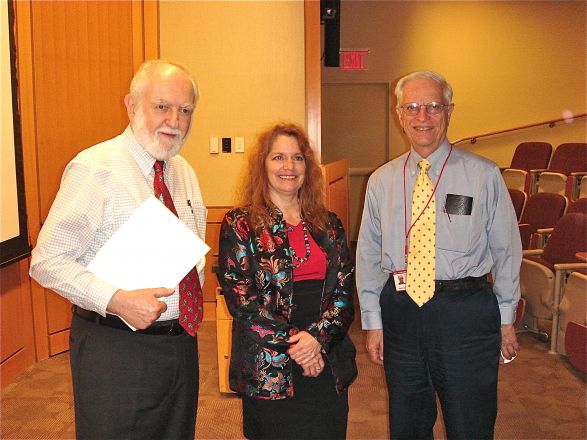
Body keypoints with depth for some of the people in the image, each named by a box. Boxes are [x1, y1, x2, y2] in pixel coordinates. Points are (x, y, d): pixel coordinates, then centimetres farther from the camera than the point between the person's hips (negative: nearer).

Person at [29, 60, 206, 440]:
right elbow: (47, 261, -17)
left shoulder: (184, 172, 8)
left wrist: (195, 291, 6)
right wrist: (116, 300, -27)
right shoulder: (95, 169, -15)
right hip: (115, 347, -7)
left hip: (182, 339, 7)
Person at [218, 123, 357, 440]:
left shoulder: (328, 225, 10)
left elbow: (344, 292, 4)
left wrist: (318, 337, -13)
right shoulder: (240, 224, -2)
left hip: (329, 364, 4)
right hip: (269, 370, -3)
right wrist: (293, 343, -13)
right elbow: (240, 299, -9)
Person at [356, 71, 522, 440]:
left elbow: (507, 249, 1)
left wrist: (506, 319, 3)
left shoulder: (484, 175, -3)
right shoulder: (382, 181, 4)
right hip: (400, 309, 3)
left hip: (467, 314, -2)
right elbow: (368, 255, 6)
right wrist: (373, 322, 5)